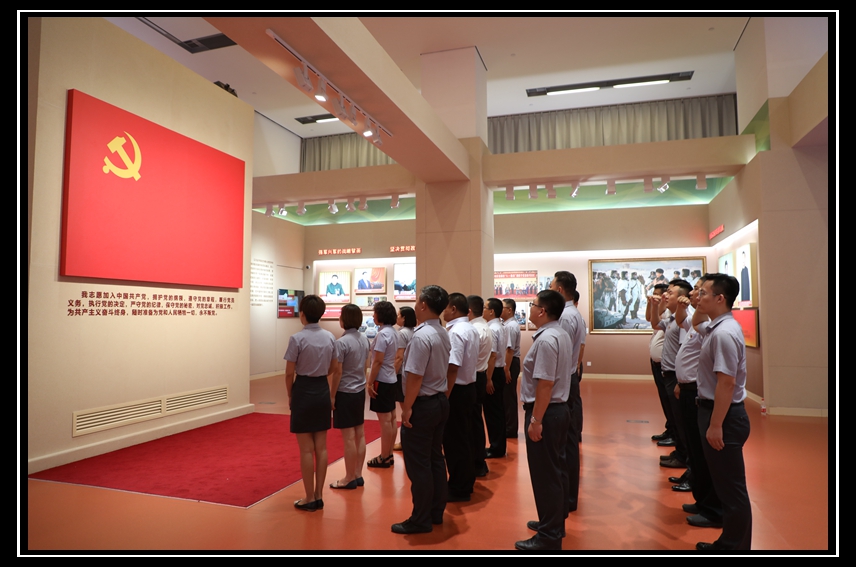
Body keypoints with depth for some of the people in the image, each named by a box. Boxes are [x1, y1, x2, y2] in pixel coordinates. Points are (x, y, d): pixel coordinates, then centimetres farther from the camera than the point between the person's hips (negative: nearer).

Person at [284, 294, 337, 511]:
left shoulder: (297, 338, -15)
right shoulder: (330, 337, 1)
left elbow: (290, 372, -11)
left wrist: (289, 395, 4)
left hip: (303, 392, -5)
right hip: (323, 391, 5)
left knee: (306, 449, 4)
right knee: (321, 447, 11)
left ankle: (309, 498, 14)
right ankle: (318, 496, 20)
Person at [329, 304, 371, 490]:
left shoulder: (342, 342, -18)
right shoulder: (365, 340, 4)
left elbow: (338, 372, -16)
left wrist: (332, 395, -8)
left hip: (345, 392, -7)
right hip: (360, 391, 8)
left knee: (348, 437, 2)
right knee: (359, 434, 13)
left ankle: (350, 478, 13)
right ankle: (358, 475, 23)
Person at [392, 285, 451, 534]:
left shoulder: (421, 336, -21)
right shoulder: (444, 334, 7)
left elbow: (415, 376, -23)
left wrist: (407, 408, -15)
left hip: (423, 405, -9)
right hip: (440, 401, 9)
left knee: (418, 464, 3)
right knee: (435, 459, 18)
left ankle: (420, 520, 15)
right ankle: (436, 512, 30)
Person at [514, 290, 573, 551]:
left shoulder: (546, 339, -22)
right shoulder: (561, 335, 10)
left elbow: (545, 384, -25)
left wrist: (535, 420, -21)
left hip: (545, 412, -10)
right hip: (560, 408, 10)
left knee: (544, 474, 1)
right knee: (555, 470, 20)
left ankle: (549, 537, 12)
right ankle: (554, 523, 34)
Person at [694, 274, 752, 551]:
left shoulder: (724, 333, -22)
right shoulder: (717, 327, 7)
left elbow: (726, 383, -25)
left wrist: (716, 425, -22)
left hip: (723, 415, -10)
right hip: (715, 410, 10)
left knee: (731, 487, 4)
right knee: (724, 482, 20)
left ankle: (735, 546, 18)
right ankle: (729, 543, 34)